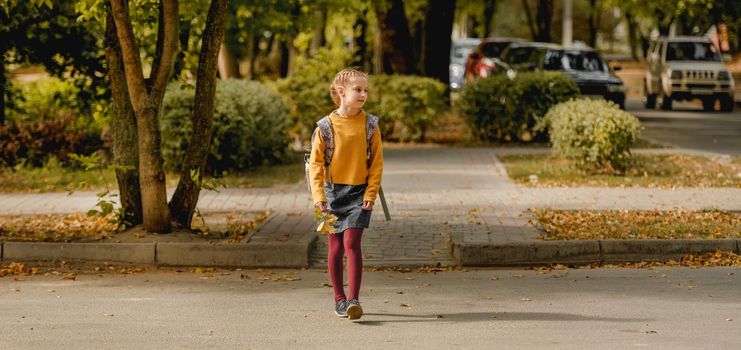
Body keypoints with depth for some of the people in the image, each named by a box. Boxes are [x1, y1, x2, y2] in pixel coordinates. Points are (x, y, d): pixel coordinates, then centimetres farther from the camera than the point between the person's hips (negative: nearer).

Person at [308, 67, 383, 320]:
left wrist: (371, 193, -5)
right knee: (335, 247, 5)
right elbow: (315, 163, -1)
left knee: (351, 242, -13)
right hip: (333, 192, 1)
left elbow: (376, 162, 3)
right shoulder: (326, 126, -3)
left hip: (359, 192, -1)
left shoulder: (370, 125, -1)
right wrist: (318, 195, -10)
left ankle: (353, 299, -13)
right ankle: (339, 299, 17)